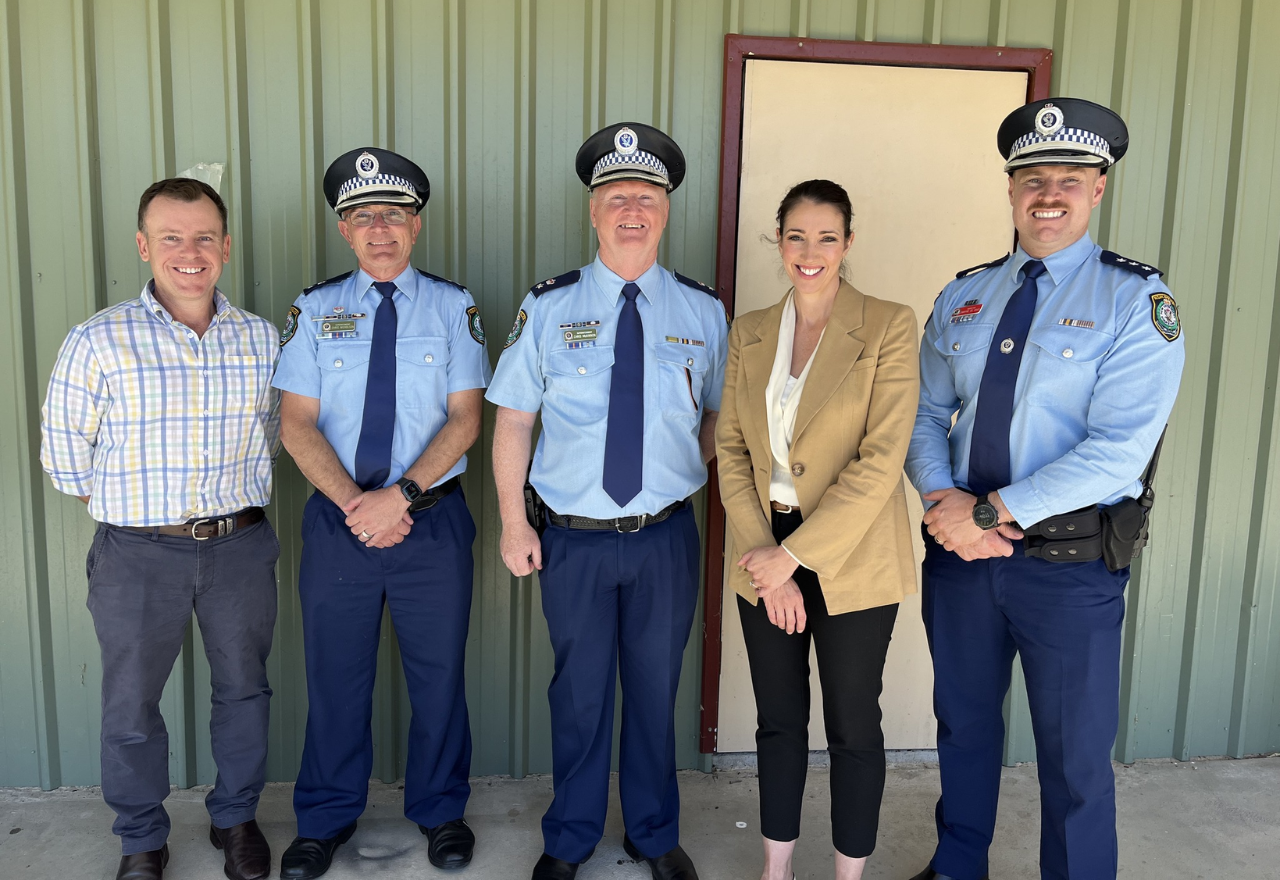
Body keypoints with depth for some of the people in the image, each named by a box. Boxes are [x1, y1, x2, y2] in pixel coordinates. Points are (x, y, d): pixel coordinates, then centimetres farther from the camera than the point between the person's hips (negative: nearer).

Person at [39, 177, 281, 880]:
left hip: (240, 547, 2)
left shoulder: (260, 337, 1)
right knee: (130, 707, 11)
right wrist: (125, 505, 6)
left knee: (243, 690, 15)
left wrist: (237, 500, 10)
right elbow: (64, 451, 0)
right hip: (139, 556, -2)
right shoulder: (98, 340, -8)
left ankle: (235, 819, 37)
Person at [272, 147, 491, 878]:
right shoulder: (316, 310, 4)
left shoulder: (454, 307, 0)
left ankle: (441, 812, 33)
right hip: (338, 520, 1)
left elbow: (466, 419, -6)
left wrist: (400, 496, -17)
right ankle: (327, 818, 33)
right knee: (336, 677, 12)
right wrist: (354, 503, -15)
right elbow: (297, 422, -2)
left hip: (433, 520, -1)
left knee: (438, 674, 11)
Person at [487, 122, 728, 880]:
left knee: (656, 690, 16)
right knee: (580, 694, 14)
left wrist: (696, 477, -7)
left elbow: (717, 416, 8)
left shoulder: (704, 311, 0)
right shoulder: (548, 308, -3)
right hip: (574, 538, -1)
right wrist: (513, 522, -4)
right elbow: (513, 420, -1)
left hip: (667, 537, 1)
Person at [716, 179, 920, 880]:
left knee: (851, 725, 10)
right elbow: (731, 449, 3)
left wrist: (793, 554, -16)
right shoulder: (749, 333, 6)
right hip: (767, 559, 4)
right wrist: (762, 555, -9)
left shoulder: (888, 327, -8)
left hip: (851, 561, -4)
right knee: (778, 718, 16)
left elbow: (880, 461, -15)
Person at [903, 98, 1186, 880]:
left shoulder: (1136, 301, -9)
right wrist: (945, 502, -14)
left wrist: (991, 512, -21)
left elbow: (1120, 448, -19)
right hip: (959, 550, 5)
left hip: (1071, 562, -4)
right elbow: (926, 413, 5)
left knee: (1075, 754, 10)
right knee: (963, 722, 21)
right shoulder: (964, 297, 6)